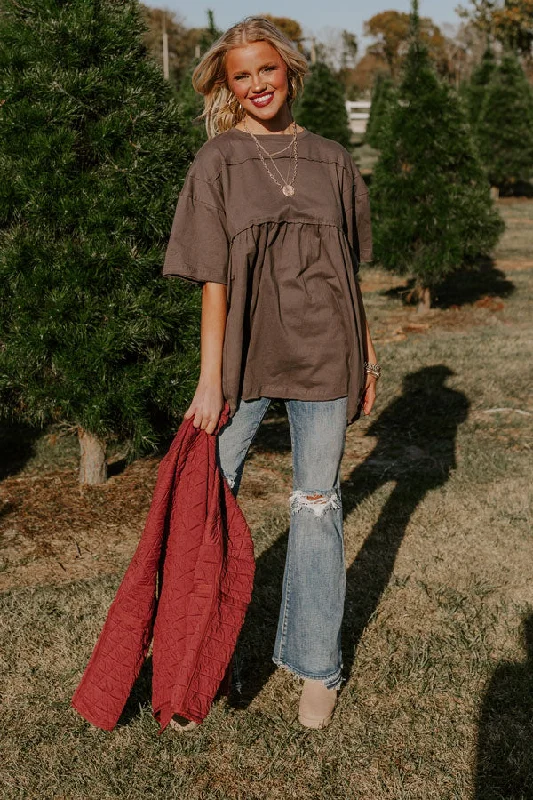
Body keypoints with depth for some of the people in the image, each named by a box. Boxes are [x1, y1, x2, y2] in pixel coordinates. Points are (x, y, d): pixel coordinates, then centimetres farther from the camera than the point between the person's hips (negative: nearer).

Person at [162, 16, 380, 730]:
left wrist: (367, 357, 12)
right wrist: (210, 379, -9)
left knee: (316, 502, 6)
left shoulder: (331, 161, 9)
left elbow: (349, 269, 13)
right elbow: (213, 279, -4)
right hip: (245, 348, -1)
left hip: (323, 350, 2)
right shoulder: (217, 162, 1)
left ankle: (316, 666, 20)